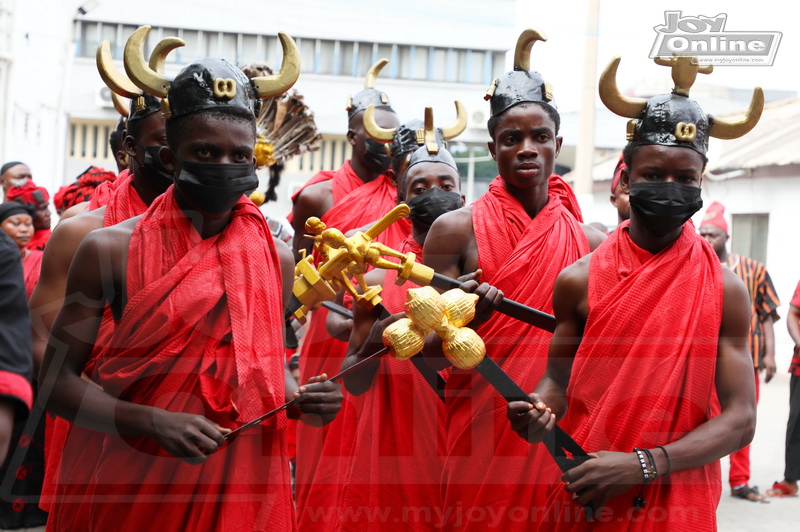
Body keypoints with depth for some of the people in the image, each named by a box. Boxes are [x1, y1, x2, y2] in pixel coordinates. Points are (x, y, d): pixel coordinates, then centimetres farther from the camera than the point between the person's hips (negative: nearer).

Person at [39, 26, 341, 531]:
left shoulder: (276, 257, 2)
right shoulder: (112, 250, -7)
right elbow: (58, 381, -6)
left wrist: (301, 399, -7)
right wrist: (154, 422, -20)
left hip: (246, 484, 3)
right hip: (138, 485, -2)